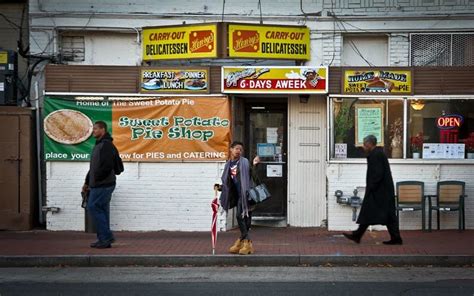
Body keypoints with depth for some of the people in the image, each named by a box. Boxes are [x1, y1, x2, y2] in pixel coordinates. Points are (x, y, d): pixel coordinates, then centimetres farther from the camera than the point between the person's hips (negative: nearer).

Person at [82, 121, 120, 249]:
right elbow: (93, 167, 24)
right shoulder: (98, 145, 20)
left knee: (93, 207, -11)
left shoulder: (107, 145, -12)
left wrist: (96, 178, -16)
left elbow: (107, 166, -23)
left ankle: (106, 237, -8)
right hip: (98, 185, 10)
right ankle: (104, 240, 12)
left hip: (103, 185, -10)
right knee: (101, 210, 9)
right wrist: (87, 183, 21)